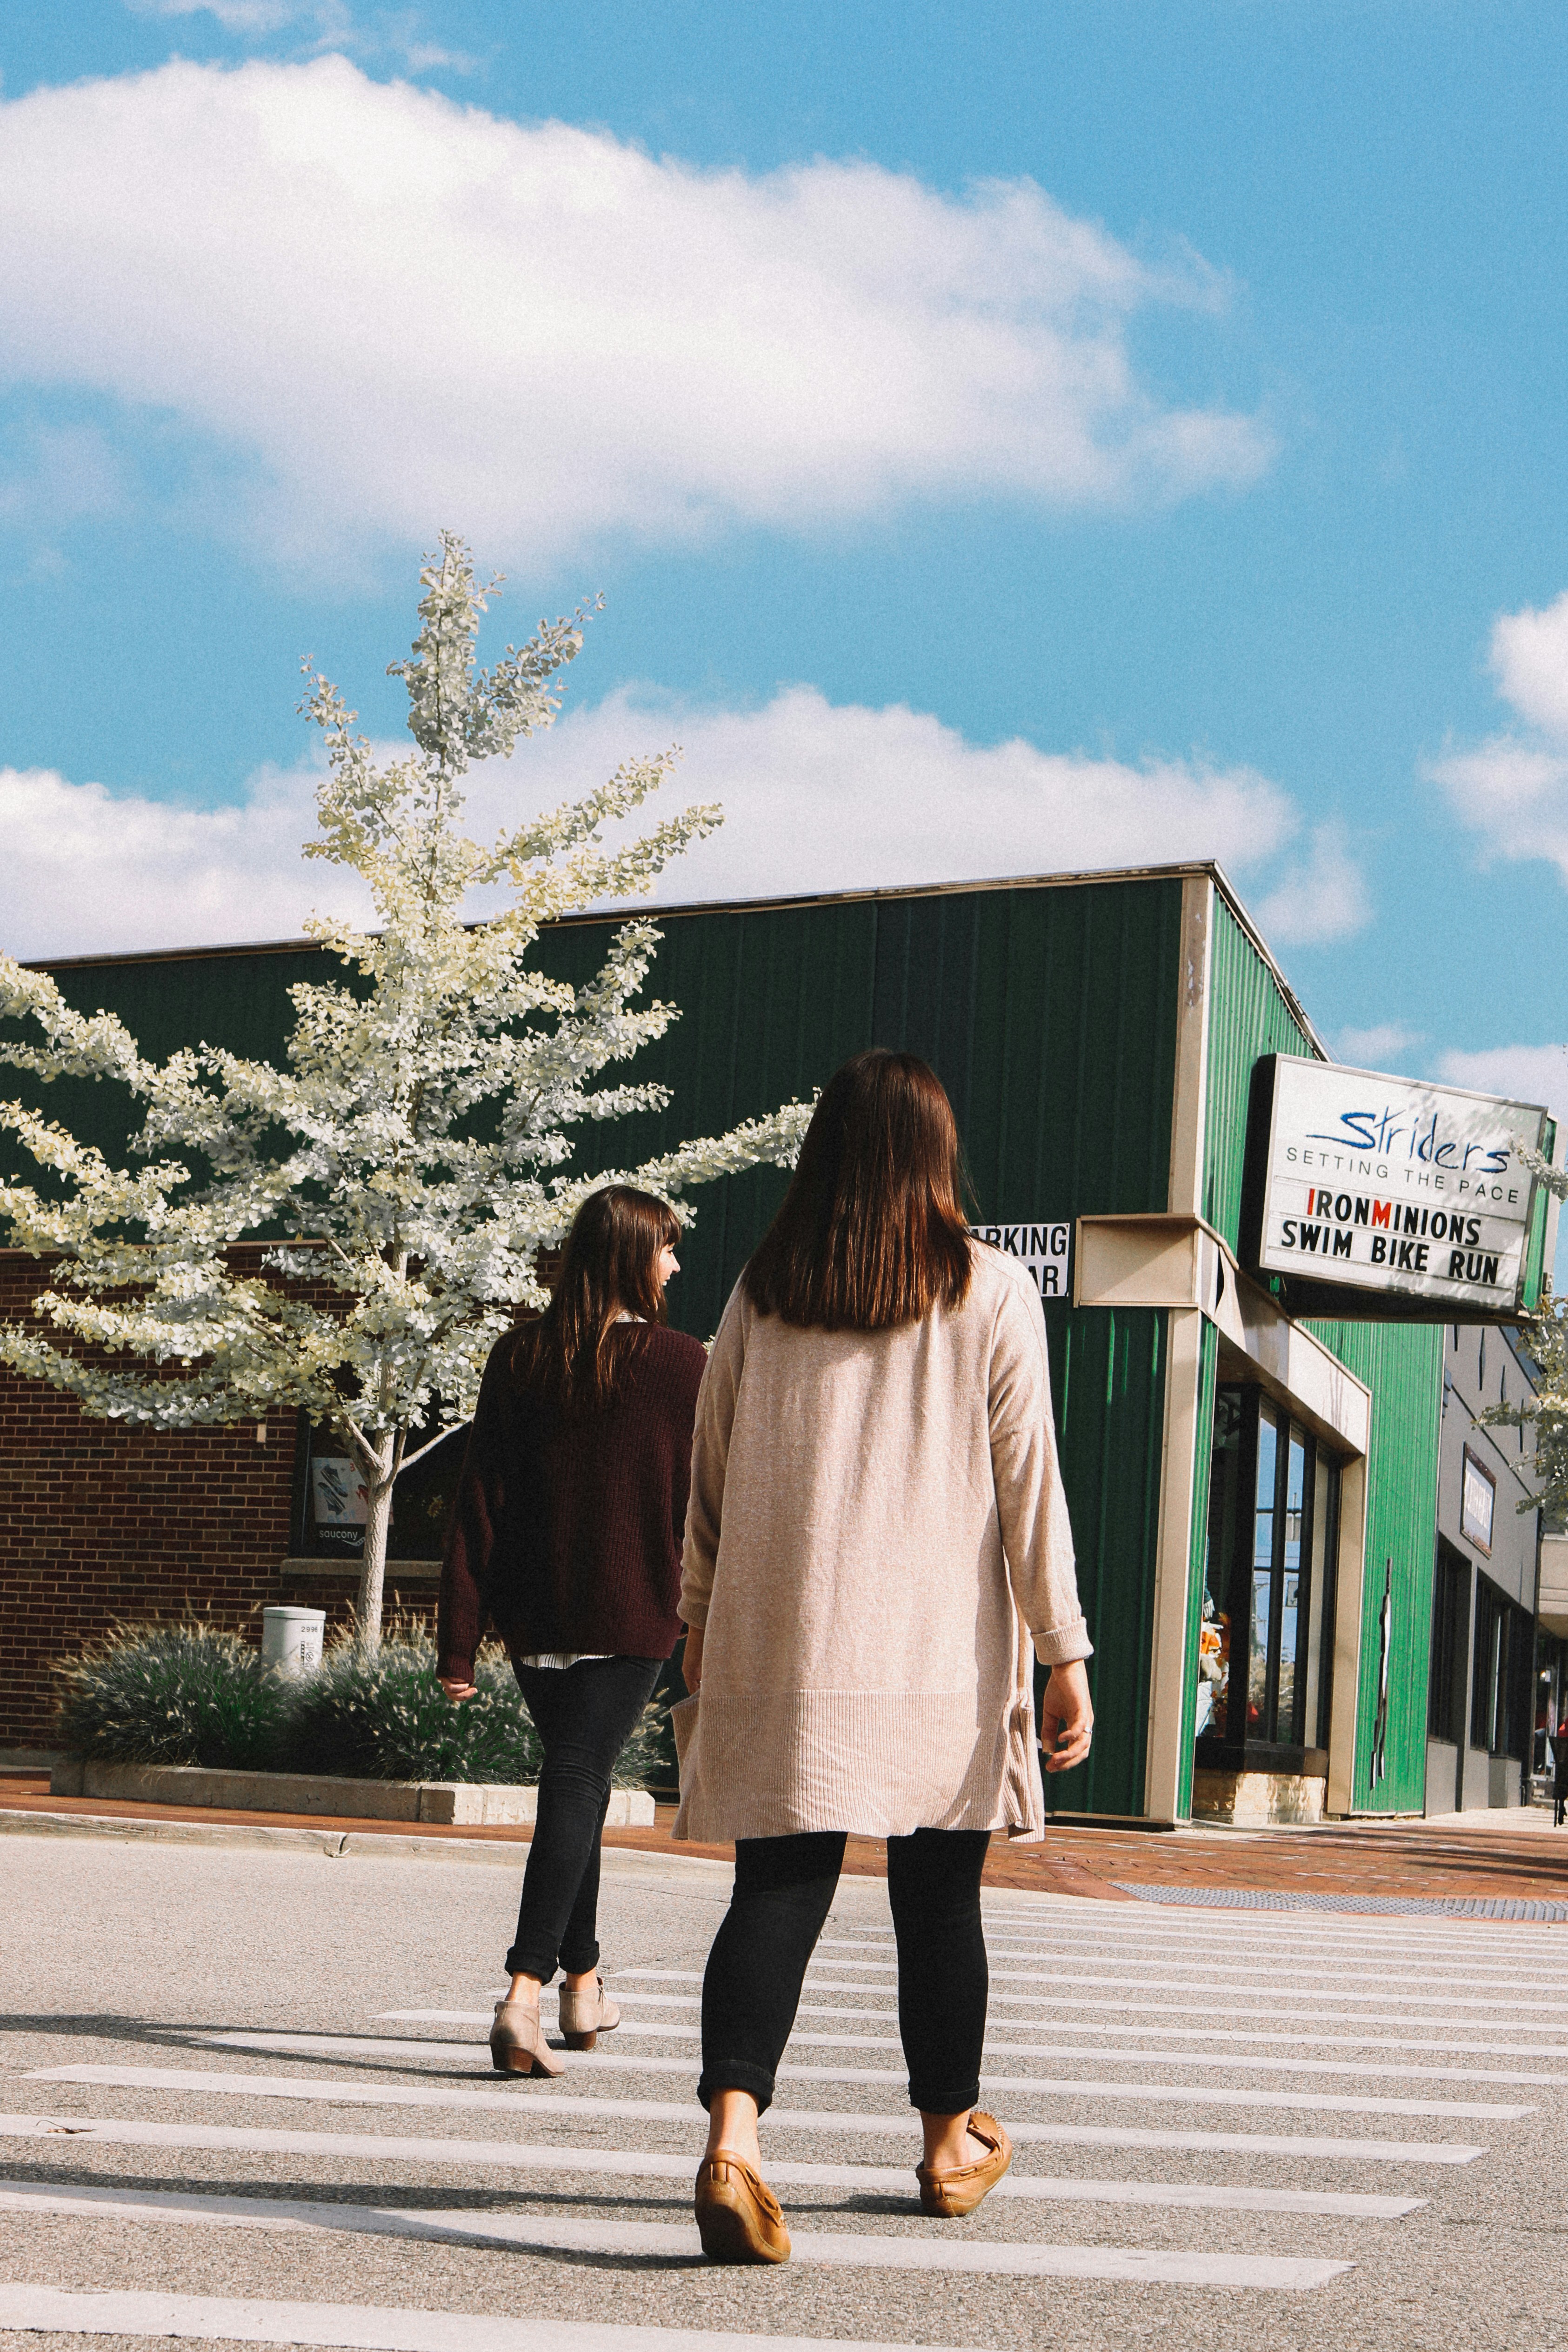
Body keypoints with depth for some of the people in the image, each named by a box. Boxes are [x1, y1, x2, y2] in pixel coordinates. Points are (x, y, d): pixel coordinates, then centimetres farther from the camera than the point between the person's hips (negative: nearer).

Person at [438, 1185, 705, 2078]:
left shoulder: (520, 1358, 2)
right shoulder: (682, 1365, -6)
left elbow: (480, 1502, 0)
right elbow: (704, 1506, -4)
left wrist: (459, 1638, 1)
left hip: (536, 1614, 4)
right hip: (633, 1615, -4)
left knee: (576, 1779, 19)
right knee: (578, 1783, -4)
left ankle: (583, 1983, 28)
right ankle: (526, 1992, -18)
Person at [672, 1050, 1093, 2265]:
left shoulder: (762, 1294, 5)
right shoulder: (990, 1289, -2)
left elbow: (714, 1480, 10)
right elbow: (1028, 1483, -3)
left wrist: (701, 1633, 19)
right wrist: (1064, 1651, 1)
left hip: (780, 1651, 1)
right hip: (944, 1655, -1)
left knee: (778, 1891, -1)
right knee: (940, 1898, 12)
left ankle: (733, 2130, -22)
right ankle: (953, 2141, 28)